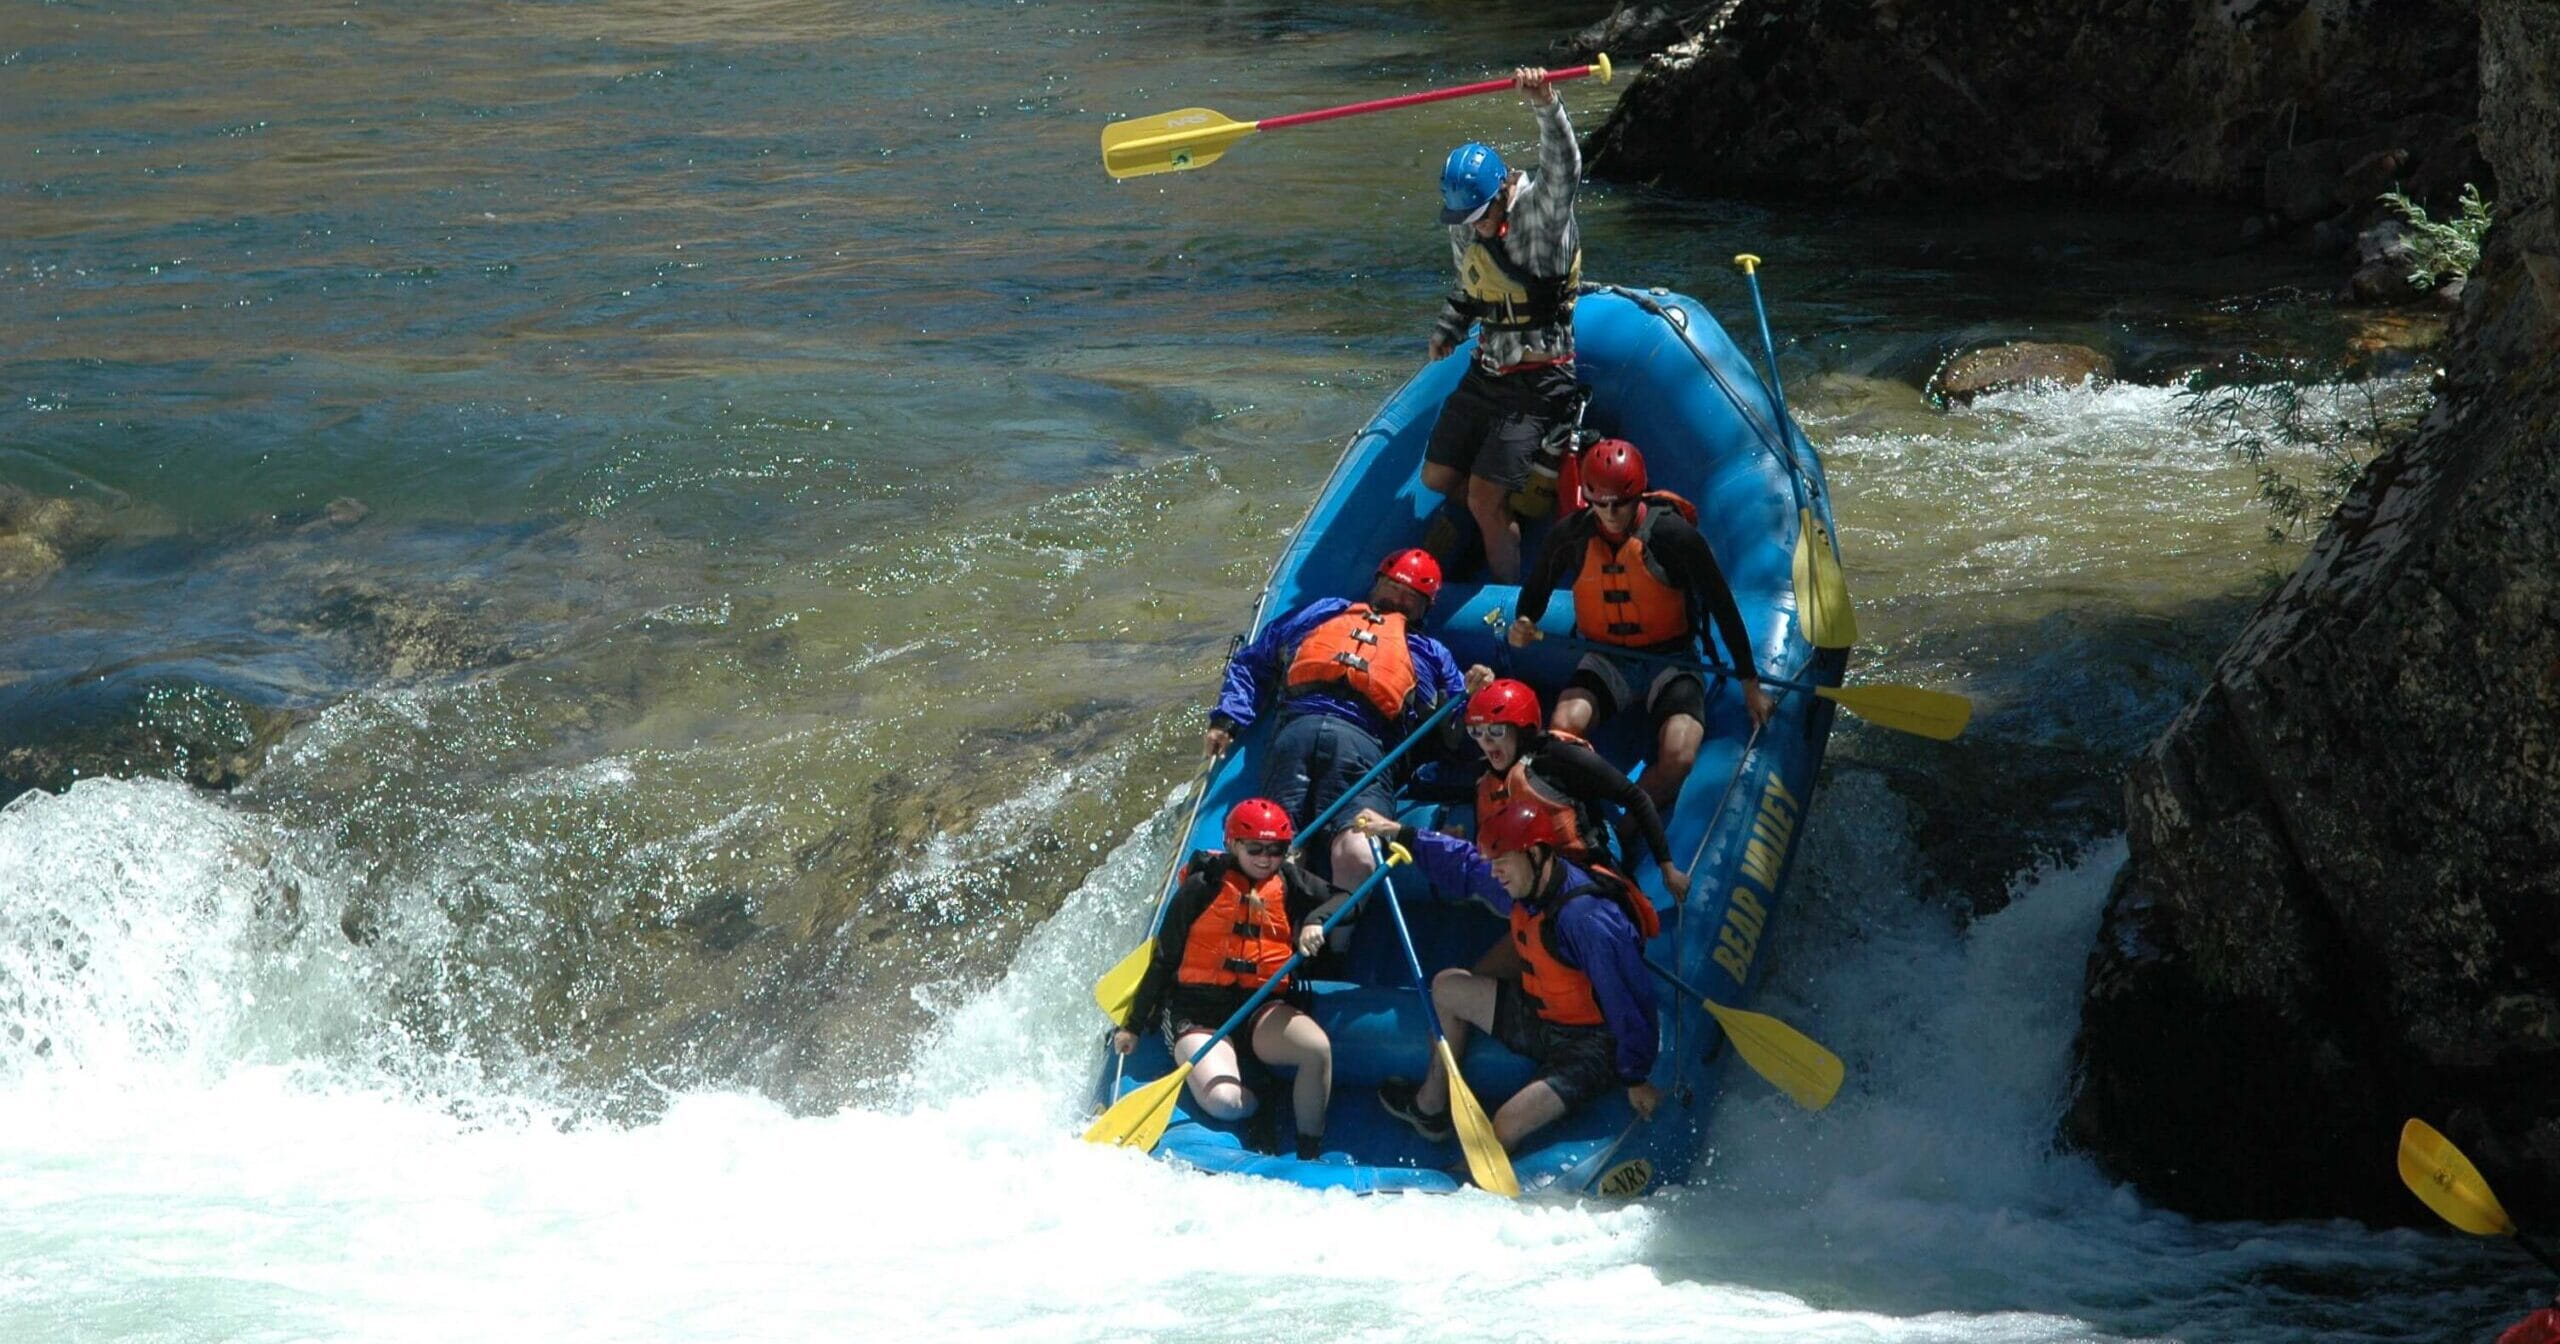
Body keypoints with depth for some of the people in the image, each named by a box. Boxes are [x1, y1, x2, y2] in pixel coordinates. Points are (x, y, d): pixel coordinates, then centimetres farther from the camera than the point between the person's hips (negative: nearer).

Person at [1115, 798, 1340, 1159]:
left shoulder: (1289, 883, 9)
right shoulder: (1201, 888, -1)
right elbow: (1164, 961, 4)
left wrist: (1315, 922, -16)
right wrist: (1133, 1026, 6)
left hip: (1264, 1006, 3)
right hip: (1198, 1010, -3)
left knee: (1318, 1048, -31)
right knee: (1223, 1101, -31)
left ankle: (1309, 1156, -14)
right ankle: (1262, 1104, 8)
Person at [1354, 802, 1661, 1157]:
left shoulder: (1589, 920, -34)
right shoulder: (1525, 884, -7)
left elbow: (1629, 1001, -29)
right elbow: (1465, 863, 14)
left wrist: (1636, 1079, -21)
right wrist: (1399, 834, 15)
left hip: (1591, 1047, -9)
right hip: (1540, 1013, 9)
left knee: (1505, 1128, -26)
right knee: (1447, 987, 18)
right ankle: (1429, 1108, 33)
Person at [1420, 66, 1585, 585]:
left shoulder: (1540, 212, -17)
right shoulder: (1465, 229, 4)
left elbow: (1563, 168, -38)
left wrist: (1545, 105, -52)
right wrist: (1446, 329, 14)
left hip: (1537, 382, -8)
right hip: (1486, 372, 8)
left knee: (1485, 499, -14)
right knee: (1438, 479, 14)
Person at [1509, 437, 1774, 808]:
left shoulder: (1674, 535, -16)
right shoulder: (1570, 537, -8)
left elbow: (1723, 607, -6)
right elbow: (1536, 590, 13)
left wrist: (1750, 686, -2)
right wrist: (1523, 626, -11)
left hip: (1670, 659, -2)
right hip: (1605, 661, 2)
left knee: (1678, 757, -30)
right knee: (1563, 728, -32)